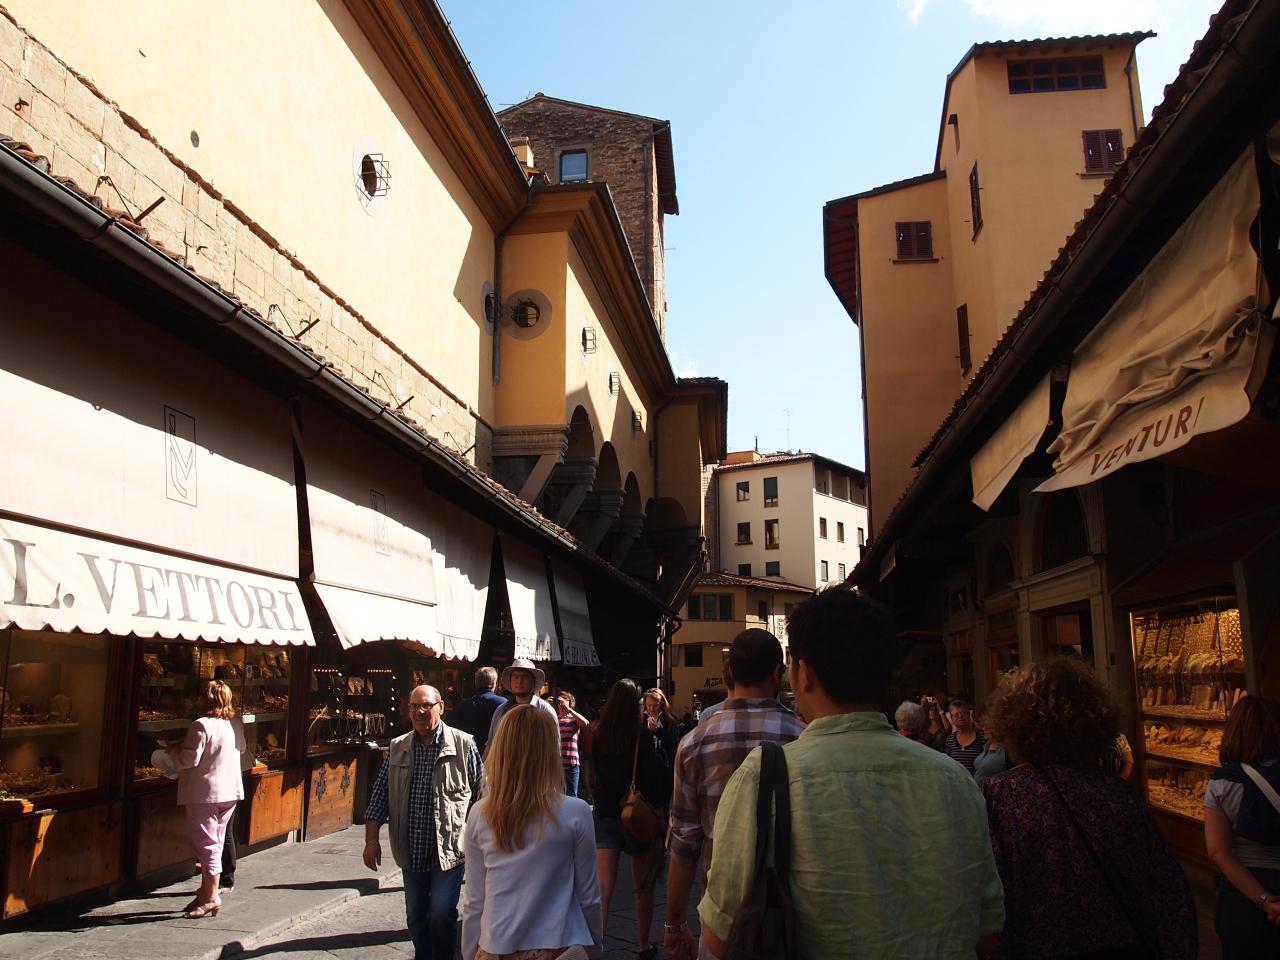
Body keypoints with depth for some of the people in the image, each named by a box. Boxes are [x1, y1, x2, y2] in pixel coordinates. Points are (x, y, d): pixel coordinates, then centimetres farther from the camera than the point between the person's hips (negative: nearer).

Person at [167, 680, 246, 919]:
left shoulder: (202, 726, -18)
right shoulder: (236, 724, 4)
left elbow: (189, 759, -18)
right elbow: (241, 749, 17)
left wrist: (174, 749, 0)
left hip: (204, 793, -7)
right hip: (231, 792, 7)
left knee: (207, 844, -2)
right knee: (215, 842, 15)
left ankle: (211, 897, -2)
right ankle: (205, 893, 23)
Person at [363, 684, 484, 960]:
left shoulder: (463, 745, -8)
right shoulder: (397, 748, 4)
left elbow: (482, 795, -4)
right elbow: (379, 797, 7)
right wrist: (372, 839, 0)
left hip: (449, 851, -4)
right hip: (412, 853, 4)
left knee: (441, 914, -7)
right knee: (415, 917, 15)